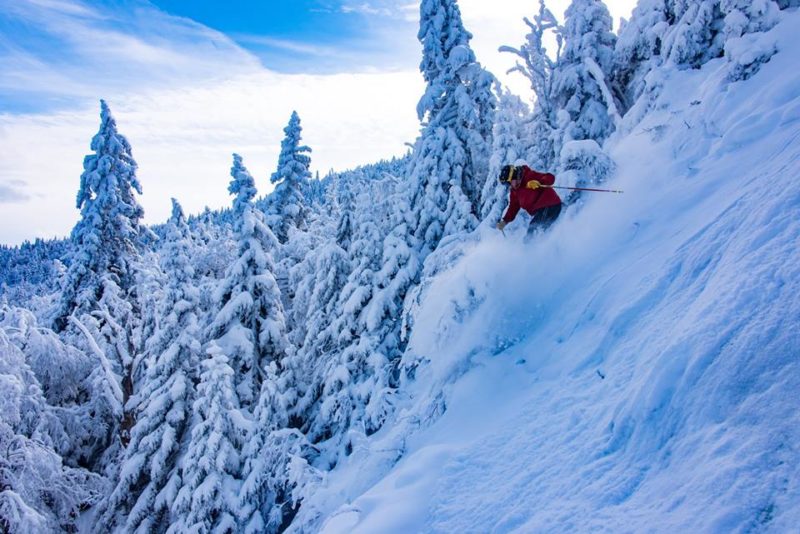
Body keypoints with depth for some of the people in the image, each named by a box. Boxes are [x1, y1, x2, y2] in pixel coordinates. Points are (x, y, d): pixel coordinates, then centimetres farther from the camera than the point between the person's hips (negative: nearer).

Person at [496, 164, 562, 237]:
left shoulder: (530, 176, -13)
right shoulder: (514, 190, 11)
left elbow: (550, 178, -19)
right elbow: (513, 206, 16)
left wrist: (538, 182, -38)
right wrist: (504, 221, 7)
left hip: (550, 206, -9)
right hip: (539, 211, 9)